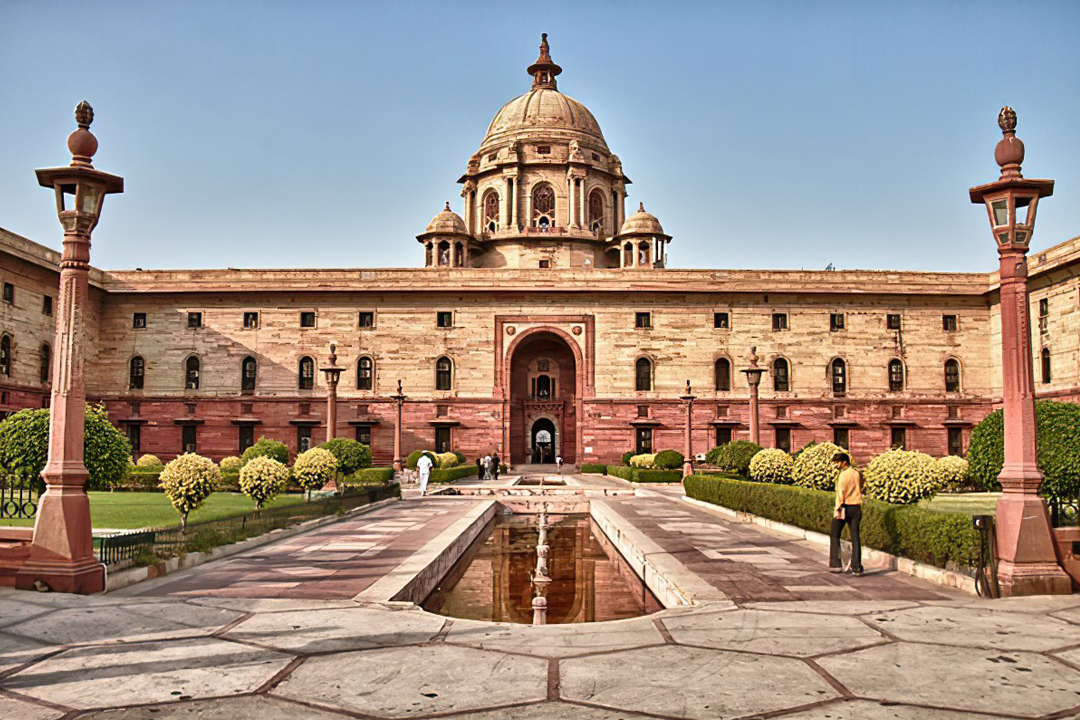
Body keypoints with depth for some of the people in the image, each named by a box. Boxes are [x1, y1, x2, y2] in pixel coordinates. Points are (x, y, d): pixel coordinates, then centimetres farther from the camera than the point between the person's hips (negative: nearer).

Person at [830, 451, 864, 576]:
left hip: (845, 507, -5)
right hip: (856, 507, 6)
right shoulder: (858, 474, 6)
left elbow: (840, 494, -14)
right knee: (855, 537, 6)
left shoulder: (843, 475, -12)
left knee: (835, 536, 7)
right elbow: (860, 489, 10)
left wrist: (837, 509, -12)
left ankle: (836, 564, 4)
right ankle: (857, 567, 4)